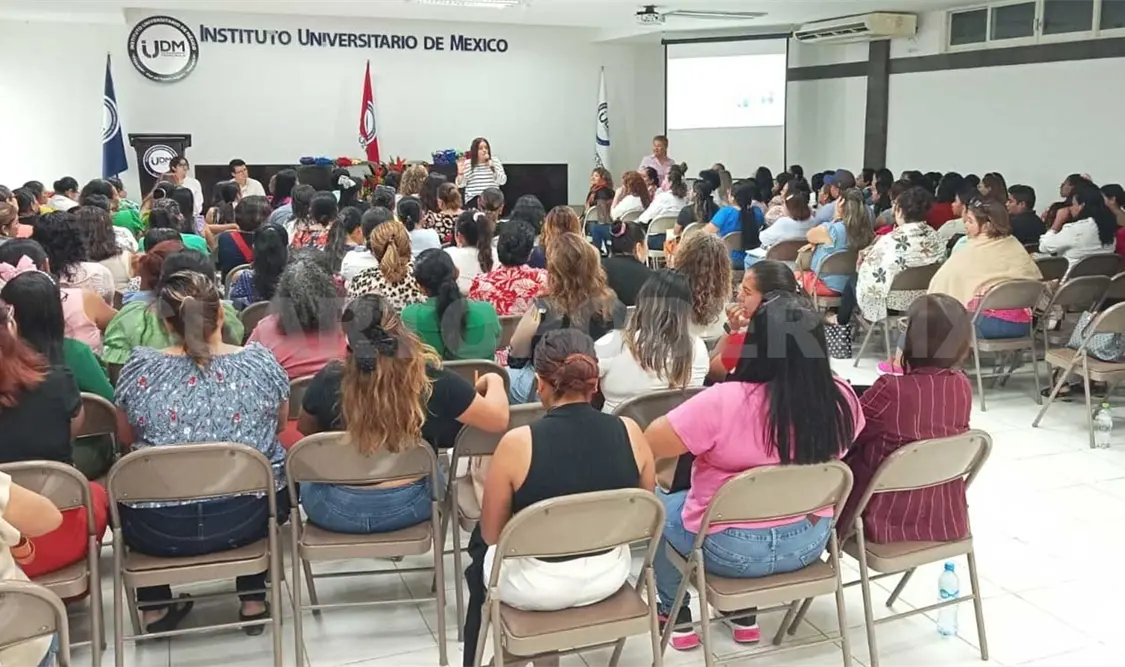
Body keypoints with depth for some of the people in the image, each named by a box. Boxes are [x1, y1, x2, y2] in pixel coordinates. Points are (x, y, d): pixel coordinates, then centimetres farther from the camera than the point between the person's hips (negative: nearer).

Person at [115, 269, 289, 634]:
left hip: (159, 528, 0)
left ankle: (154, 607, 33)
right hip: (245, 519, 0)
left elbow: (127, 437, 10)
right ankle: (254, 602, 32)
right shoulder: (261, 361, -9)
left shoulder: (139, 367, -9)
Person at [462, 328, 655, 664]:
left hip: (538, 588, -4)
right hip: (609, 576, 4)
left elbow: (491, 535, -8)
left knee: (480, 547, 30)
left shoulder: (517, 443, -22)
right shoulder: (629, 432, -13)